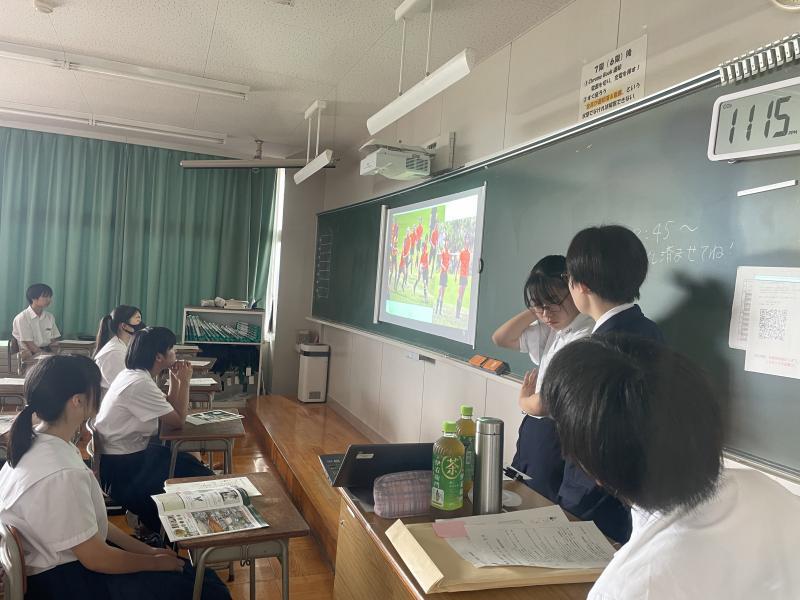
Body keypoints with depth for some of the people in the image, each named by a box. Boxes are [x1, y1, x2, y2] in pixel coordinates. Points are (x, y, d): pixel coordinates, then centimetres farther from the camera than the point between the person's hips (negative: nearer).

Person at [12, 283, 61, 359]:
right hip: (30, 354, -5)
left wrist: (55, 355, -11)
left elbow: (53, 341, 9)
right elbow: (29, 344, -11)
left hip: (48, 351, 5)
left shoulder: (50, 317, 12)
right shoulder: (22, 318, -6)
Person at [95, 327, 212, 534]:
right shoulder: (139, 384, -26)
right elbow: (178, 420, -20)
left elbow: (169, 409, 9)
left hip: (124, 451, 9)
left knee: (189, 461, 12)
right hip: (120, 466, -9)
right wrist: (184, 381, -13)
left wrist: (175, 378, -1)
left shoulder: (134, 374, 5)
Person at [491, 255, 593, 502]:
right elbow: (500, 338, 12)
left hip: (557, 437, -8)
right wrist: (534, 312, -1)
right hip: (533, 429, 9)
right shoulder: (551, 331, 6)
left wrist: (524, 400, 1)